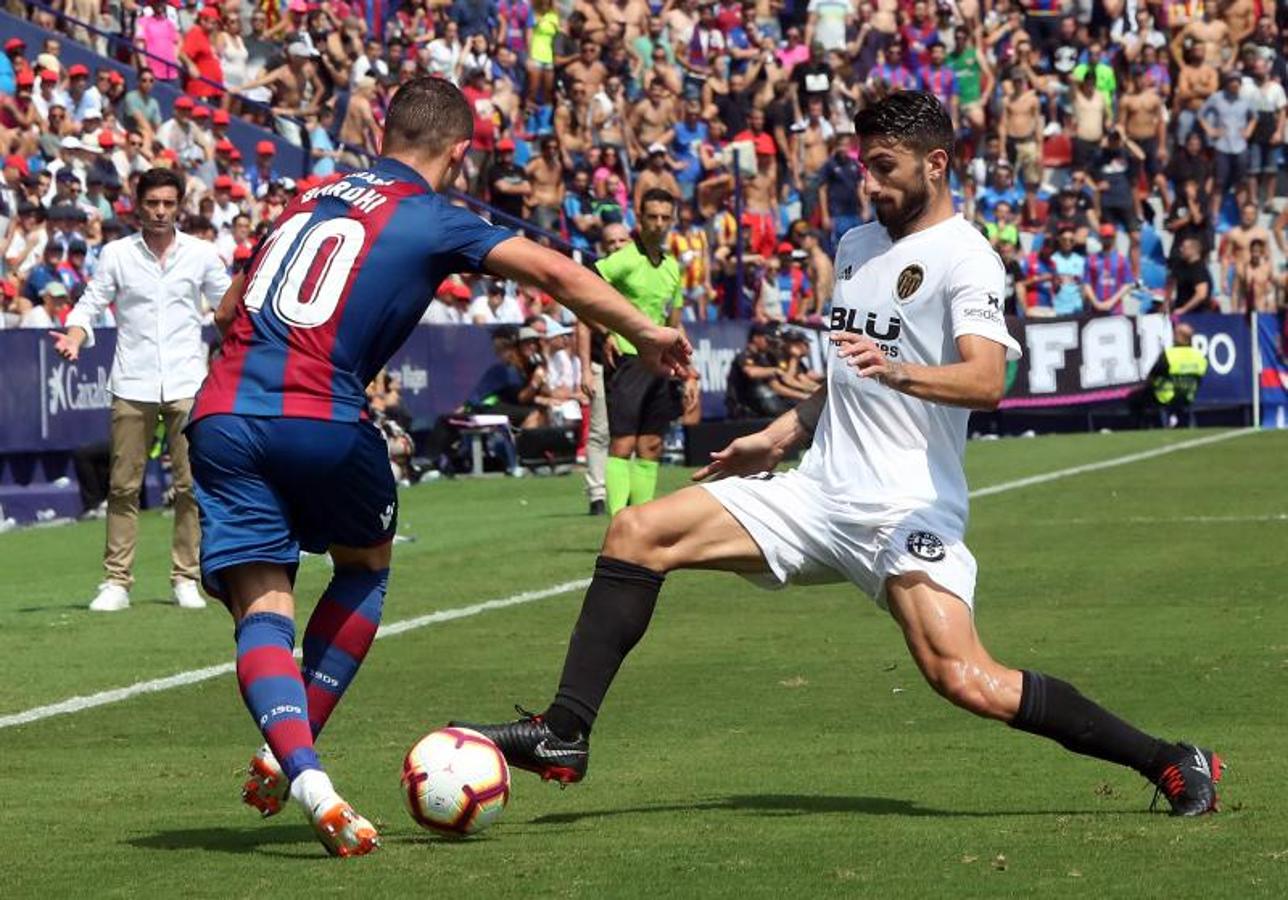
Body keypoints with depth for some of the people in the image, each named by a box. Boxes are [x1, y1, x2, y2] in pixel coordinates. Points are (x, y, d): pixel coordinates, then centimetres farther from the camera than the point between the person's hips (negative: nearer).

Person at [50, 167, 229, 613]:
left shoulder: (201, 254, 7)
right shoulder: (116, 254, 5)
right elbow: (90, 304, 6)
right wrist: (74, 337, -12)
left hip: (187, 385, 0)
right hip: (132, 386, 0)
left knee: (191, 486, -1)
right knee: (123, 487, -1)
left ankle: (186, 578, 7)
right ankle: (117, 581, 3)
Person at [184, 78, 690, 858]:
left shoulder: (308, 200, 24)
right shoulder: (432, 219, 7)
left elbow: (228, 313, 30)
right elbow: (552, 272, -3)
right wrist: (646, 334, 5)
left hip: (221, 414, 4)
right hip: (321, 422, -4)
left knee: (262, 610, 2)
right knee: (366, 563, 24)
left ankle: (300, 772, -22)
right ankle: (290, 755, 14)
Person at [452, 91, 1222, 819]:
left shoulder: (963, 257, -9)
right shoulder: (858, 246, 17)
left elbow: (986, 381, -25)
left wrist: (897, 371, -41)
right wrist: (781, 435, 25)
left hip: (909, 509, -8)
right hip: (820, 492, 8)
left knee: (967, 681, -24)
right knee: (637, 534, -4)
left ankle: (1171, 765, -11)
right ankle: (566, 734, -3)